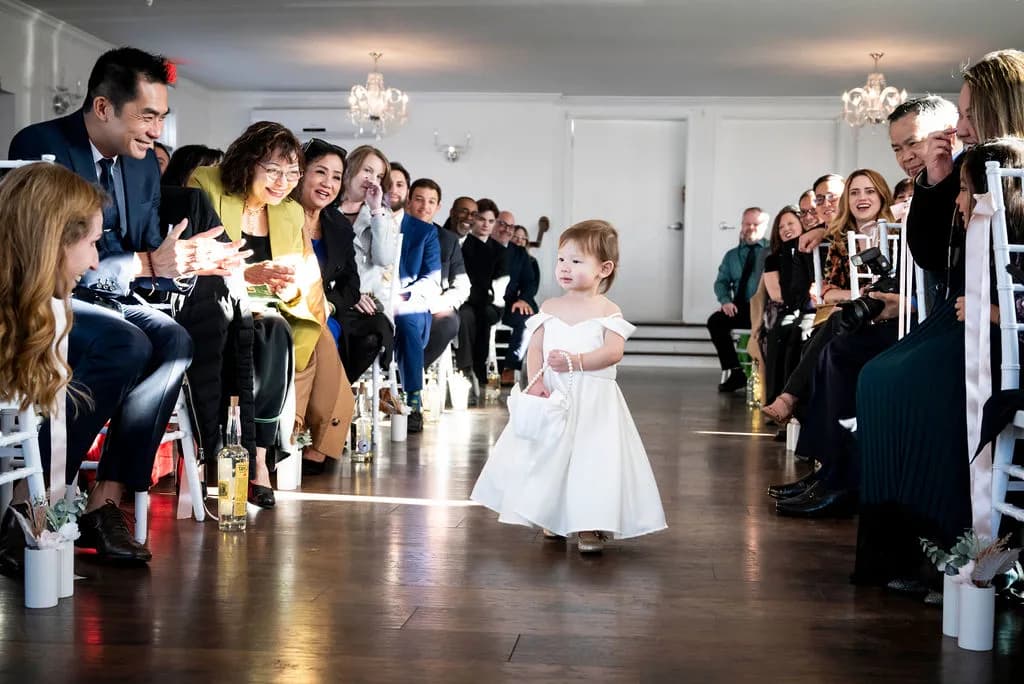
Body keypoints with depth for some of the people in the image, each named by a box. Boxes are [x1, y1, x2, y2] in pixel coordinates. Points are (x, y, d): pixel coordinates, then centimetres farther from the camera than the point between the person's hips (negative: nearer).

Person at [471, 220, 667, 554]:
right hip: (551, 395, 4)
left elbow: (614, 351, -14)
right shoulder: (549, 307, 9)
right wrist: (535, 382, -15)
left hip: (593, 400, -4)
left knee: (591, 456, -8)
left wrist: (575, 361, -24)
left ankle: (590, 526, 0)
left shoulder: (607, 310, -2)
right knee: (547, 455, 6)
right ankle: (553, 518, 23)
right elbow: (535, 348, 2)